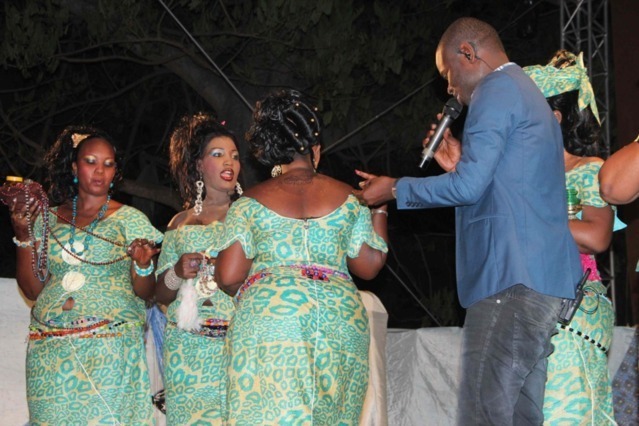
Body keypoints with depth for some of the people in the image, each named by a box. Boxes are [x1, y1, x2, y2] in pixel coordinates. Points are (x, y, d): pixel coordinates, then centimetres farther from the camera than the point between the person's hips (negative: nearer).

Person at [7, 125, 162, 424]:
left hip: (111, 352, -2)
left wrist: (142, 266, -19)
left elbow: (144, 293, 2)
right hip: (49, 352, 2)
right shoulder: (47, 220, 11)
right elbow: (32, 290, 8)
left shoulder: (130, 219, 4)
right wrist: (23, 236, -1)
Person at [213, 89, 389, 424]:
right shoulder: (346, 198, 11)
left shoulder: (251, 203, 6)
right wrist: (379, 210, 26)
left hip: (269, 318, -2)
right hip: (342, 318, 3)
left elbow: (228, 277, 0)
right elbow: (369, 266, 14)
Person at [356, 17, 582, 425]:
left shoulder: (496, 90, -6)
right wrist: (463, 166, 23)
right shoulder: (529, 93, 25)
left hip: (511, 276, -10)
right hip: (544, 277, 10)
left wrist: (395, 189, -3)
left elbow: (469, 187, -15)